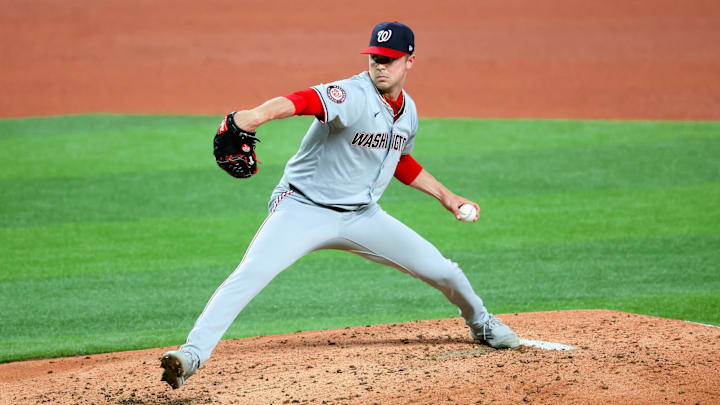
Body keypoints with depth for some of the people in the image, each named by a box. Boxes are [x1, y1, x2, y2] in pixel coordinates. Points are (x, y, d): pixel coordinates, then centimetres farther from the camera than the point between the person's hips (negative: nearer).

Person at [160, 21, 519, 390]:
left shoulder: (407, 110, 4)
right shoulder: (353, 96, -21)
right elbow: (305, 101, -44)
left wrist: (445, 196, 22)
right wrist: (258, 115, -63)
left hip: (361, 216, 6)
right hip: (303, 208, -6)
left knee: (442, 271, 5)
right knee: (251, 272, -28)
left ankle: (480, 324, 36)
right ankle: (193, 352, -29)